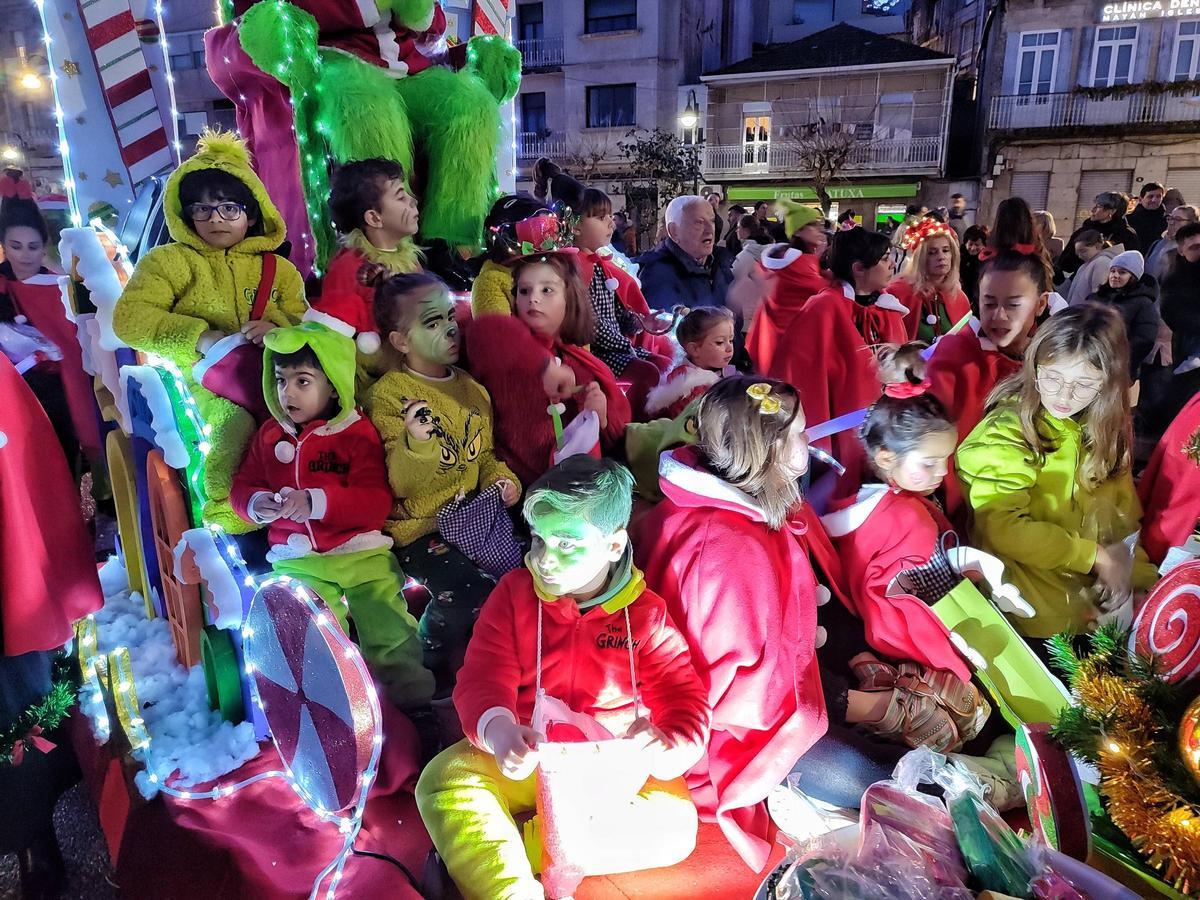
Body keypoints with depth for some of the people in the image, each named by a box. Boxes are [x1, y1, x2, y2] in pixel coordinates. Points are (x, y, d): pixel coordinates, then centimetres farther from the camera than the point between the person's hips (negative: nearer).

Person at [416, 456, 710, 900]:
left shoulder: (646, 615, -4)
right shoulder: (514, 592, -2)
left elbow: (684, 700, -7)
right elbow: (483, 679, -10)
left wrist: (668, 750, -31)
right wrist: (496, 730, -35)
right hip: (526, 760, 0)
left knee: (674, 825, -28)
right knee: (443, 779, -27)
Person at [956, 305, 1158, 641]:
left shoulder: (1102, 424, 3)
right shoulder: (1005, 434, -20)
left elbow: (1121, 501, 5)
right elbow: (1002, 529, -23)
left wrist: (1118, 555, -12)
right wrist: (1094, 556, -17)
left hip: (1095, 548, 6)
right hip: (1020, 559, -6)